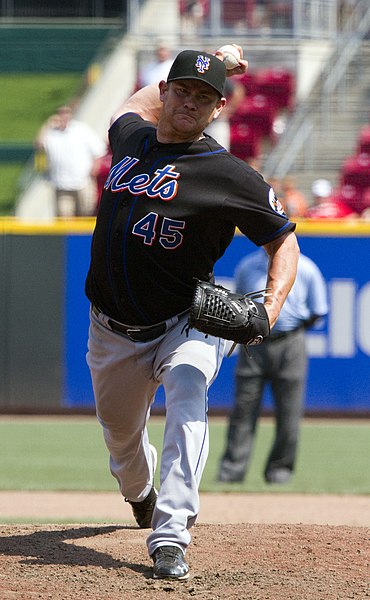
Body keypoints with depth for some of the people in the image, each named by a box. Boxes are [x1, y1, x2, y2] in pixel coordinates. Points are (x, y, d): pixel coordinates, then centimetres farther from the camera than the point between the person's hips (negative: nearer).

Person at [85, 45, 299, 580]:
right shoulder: (130, 137, 4)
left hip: (186, 325, -5)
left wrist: (271, 306, -24)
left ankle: (170, 539, -43)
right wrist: (193, 70, 19)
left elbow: (284, 238, -6)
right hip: (114, 331, 5)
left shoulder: (229, 175, -13)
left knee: (187, 395, -33)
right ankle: (141, 496, 56)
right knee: (120, 432, 19)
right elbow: (137, 104, 31)